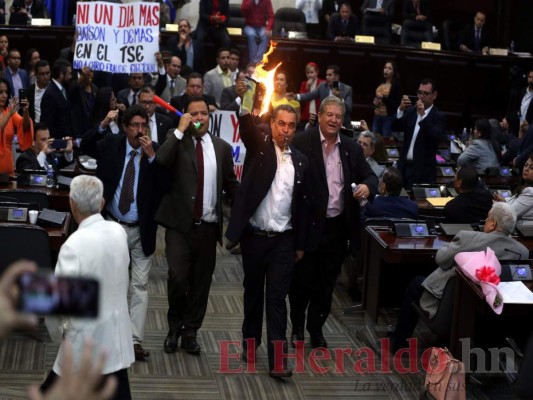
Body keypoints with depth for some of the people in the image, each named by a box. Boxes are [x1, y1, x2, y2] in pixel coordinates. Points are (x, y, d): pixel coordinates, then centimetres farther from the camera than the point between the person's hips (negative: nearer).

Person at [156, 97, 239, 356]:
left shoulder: (221, 147, 11)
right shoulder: (177, 141, 3)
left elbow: (231, 184, 15)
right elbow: (160, 161, -18)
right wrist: (180, 130, -14)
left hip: (208, 226, 3)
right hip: (180, 224, -3)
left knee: (201, 281, 8)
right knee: (177, 277, -12)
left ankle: (190, 332, 23)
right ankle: (174, 327, 13)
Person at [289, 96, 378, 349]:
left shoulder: (352, 148, 7)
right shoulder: (302, 143, -8)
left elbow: (369, 176, 10)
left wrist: (367, 186, -14)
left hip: (337, 226, 4)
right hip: (308, 225, -4)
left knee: (327, 284, 13)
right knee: (302, 280, 7)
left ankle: (316, 329, 29)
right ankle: (297, 326, 28)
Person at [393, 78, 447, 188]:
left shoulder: (439, 117, -4)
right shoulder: (411, 111, 10)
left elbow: (437, 138, -21)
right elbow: (395, 127, 0)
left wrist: (422, 115, -27)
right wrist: (401, 109, -17)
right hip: (404, 166, 5)